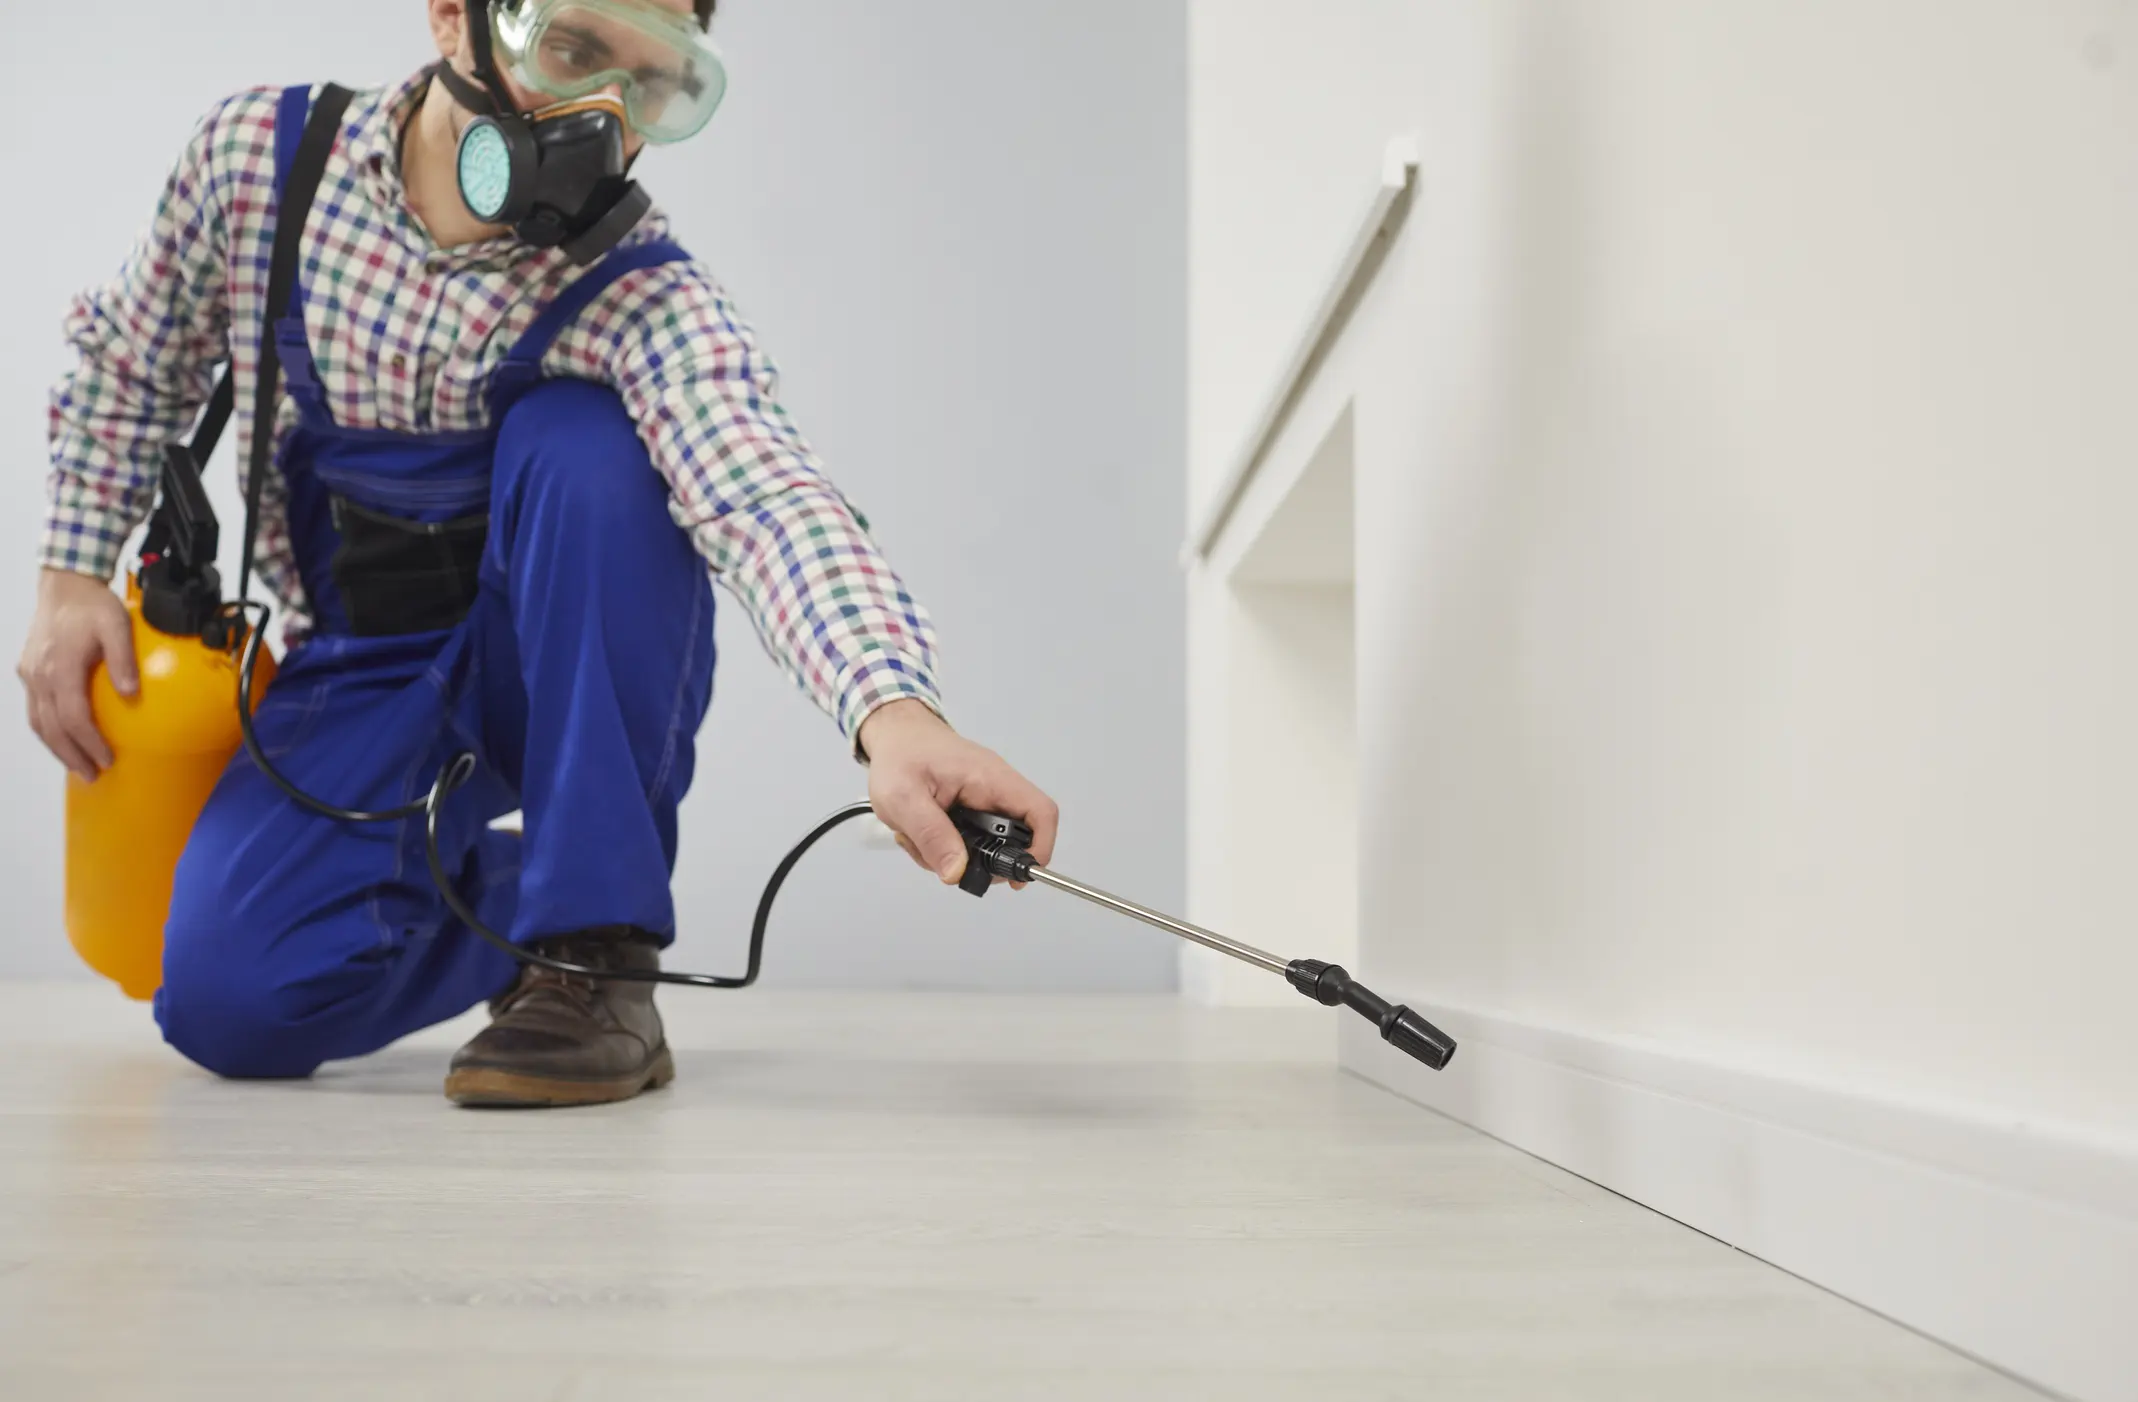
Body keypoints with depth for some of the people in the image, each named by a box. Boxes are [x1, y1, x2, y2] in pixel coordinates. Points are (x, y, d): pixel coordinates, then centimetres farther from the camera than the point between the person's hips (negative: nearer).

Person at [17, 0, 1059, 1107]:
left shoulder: (643, 299, -23)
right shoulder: (260, 152, -12)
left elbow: (762, 496, -42)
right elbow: (131, 364, 8)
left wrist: (891, 706, -60)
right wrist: (72, 574, 2)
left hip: (575, 672, -2)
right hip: (364, 666, 3)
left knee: (580, 437, -34)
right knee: (227, 1000, -18)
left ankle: (593, 960, -25)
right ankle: (483, 888, 16)